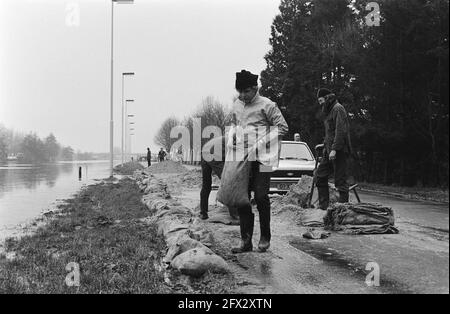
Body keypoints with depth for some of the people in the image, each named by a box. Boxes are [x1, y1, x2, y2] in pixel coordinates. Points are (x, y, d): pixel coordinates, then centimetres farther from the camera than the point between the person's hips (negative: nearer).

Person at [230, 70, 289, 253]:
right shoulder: (236, 106, 13)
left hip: (262, 157, -6)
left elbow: (282, 127, -6)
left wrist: (263, 142, -13)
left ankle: (265, 238, 11)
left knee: (261, 197, -5)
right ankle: (246, 240, 8)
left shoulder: (266, 105, -6)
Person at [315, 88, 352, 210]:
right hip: (329, 150, 10)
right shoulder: (328, 111, 20)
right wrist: (326, 147, 13)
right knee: (320, 175, 9)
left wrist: (334, 149, -23)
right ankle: (323, 205, 13)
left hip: (338, 150, -10)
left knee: (340, 179, -6)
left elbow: (340, 131, -18)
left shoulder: (338, 109, -9)